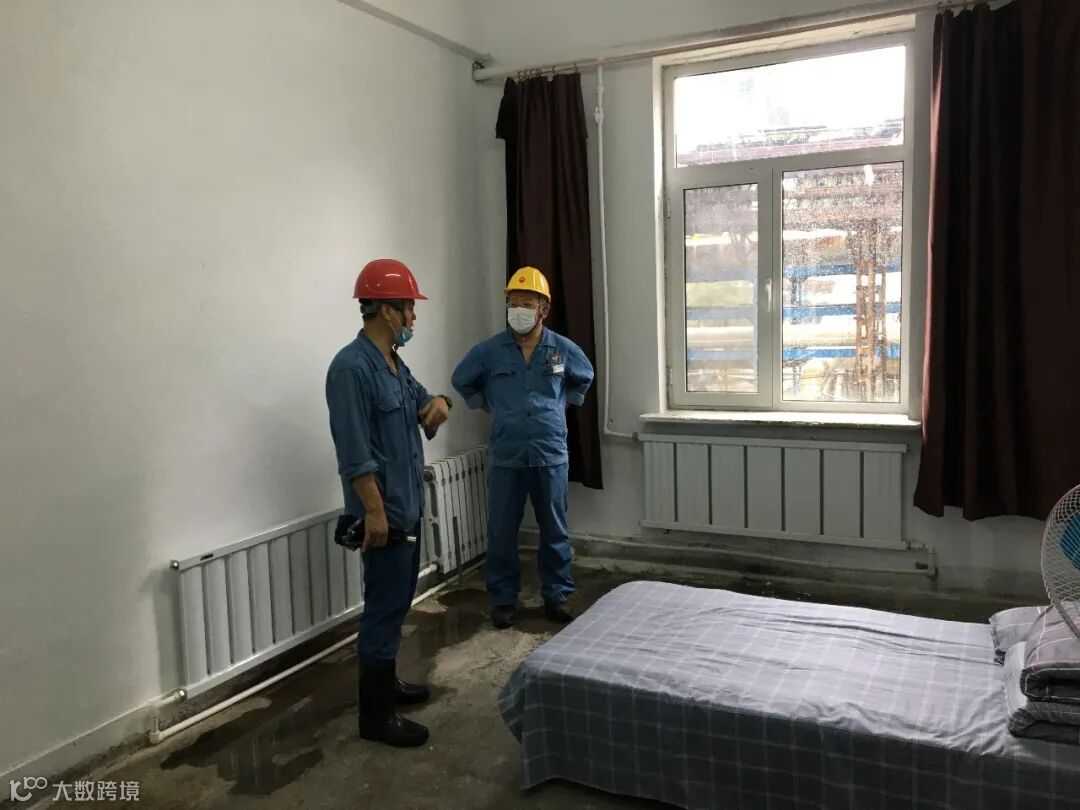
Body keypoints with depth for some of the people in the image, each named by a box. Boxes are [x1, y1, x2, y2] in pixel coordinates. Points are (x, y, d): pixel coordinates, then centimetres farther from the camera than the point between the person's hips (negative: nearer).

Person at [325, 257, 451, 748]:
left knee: (396, 601, 19)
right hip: (383, 511, -10)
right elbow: (354, 452, -23)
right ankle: (375, 715, 9)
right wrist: (374, 511, -23)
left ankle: (386, 682, 34)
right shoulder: (352, 367, -19)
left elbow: (419, 405, 24)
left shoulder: (395, 363, 10)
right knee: (384, 606, -3)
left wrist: (436, 403, 0)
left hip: (407, 506, 10)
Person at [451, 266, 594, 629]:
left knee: (554, 531, 9)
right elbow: (462, 380, 13)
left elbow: (584, 378, 19)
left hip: (551, 456, 1)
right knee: (501, 532, 6)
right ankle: (503, 599, 21)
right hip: (506, 458, 0)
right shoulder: (489, 350, -4)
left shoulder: (563, 349, -2)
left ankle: (556, 596, 24)